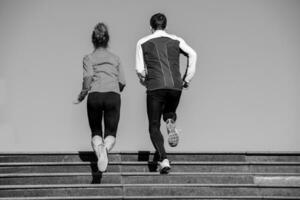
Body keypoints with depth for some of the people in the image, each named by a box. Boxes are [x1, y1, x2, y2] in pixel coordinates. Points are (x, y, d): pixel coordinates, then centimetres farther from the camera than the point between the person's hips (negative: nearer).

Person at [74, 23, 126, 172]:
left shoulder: (89, 58, 10)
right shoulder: (115, 58, 18)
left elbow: (88, 79, -5)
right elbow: (122, 83, 13)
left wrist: (81, 96, 7)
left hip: (95, 96, -1)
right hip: (113, 96, 1)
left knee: (96, 132, 12)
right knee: (111, 133, 4)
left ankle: (98, 148, -22)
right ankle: (105, 147, -31)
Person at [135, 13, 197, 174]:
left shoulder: (143, 43, 10)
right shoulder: (176, 40, 14)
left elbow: (140, 69, 3)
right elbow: (192, 54, -2)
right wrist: (187, 79, 4)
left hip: (155, 87, -2)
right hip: (176, 86, 2)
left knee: (154, 126, 5)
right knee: (169, 112, 30)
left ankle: (163, 159, -15)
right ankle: (170, 122, -7)